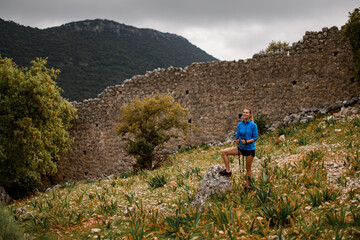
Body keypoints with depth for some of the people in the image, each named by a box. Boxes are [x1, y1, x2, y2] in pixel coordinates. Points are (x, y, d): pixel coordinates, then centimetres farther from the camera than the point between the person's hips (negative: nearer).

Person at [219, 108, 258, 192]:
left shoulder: (253, 125, -11)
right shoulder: (239, 125, 2)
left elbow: (255, 138, -10)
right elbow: (237, 136, 9)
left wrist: (246, 141, -24)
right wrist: (237, 141, -13)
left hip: (249, 149, -5)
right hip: (241, 148, 5)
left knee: (248, 168, 5)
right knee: (224, 152, -7)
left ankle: (247, 186, 20)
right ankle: (228, 170, 0)